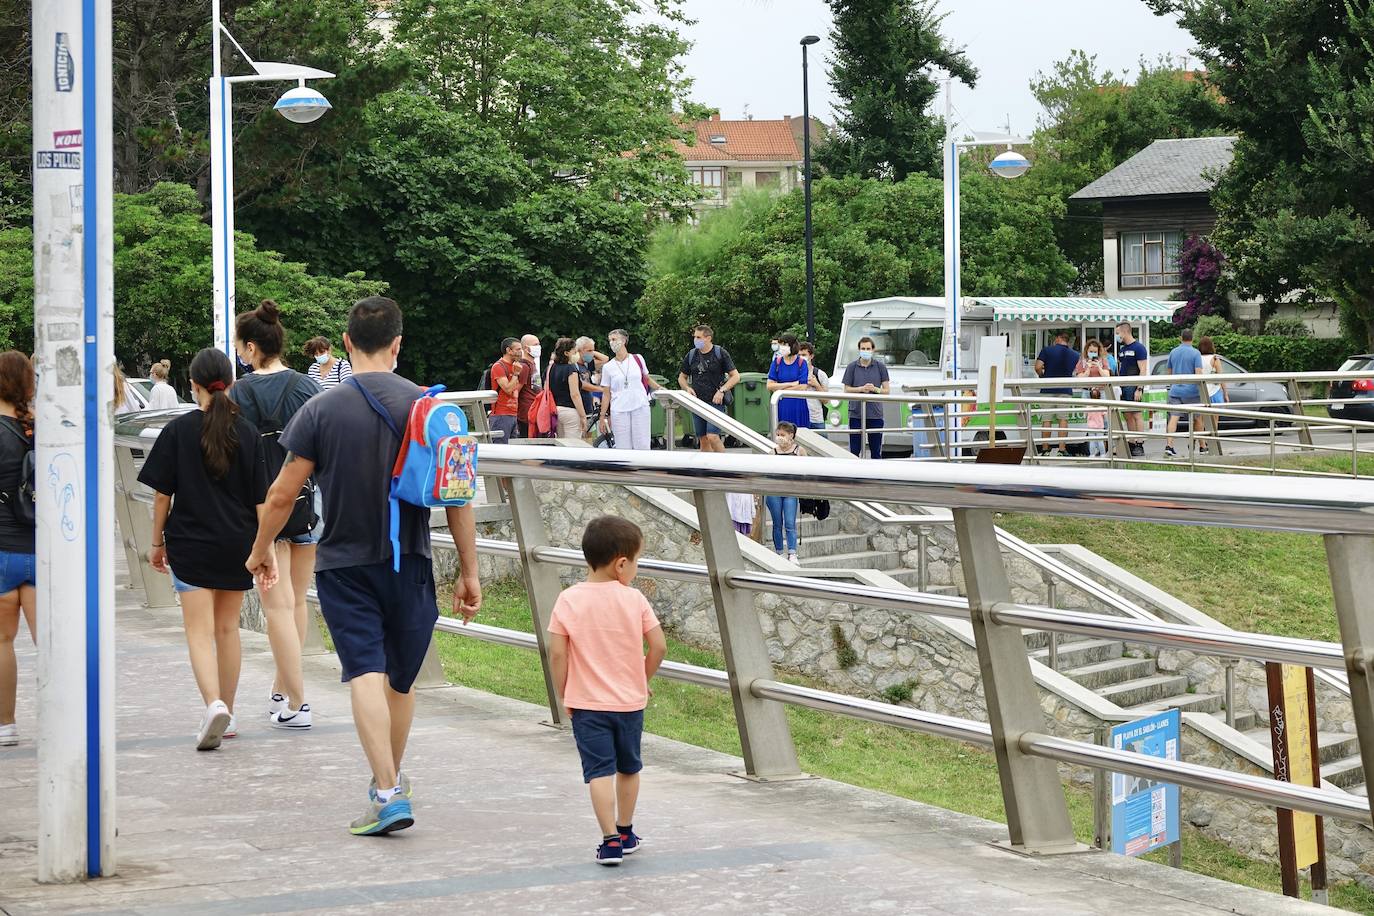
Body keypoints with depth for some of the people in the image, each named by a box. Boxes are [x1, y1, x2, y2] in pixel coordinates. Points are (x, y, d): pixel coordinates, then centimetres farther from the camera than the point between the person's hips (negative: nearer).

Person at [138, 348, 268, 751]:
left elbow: (162, 493, -3)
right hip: (237, 544, 3)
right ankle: (226, 715, 23)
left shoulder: (178, 430, -7)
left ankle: (214, 704, -25)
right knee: (227, 627, 15)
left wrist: (157, 542, 7)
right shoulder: (247, 432, 0)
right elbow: (259, 497, 1)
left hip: (191, 543, -3)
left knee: (200, 630, -3)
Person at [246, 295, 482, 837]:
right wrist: (469, 572, 3)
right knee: (401, 679, 16)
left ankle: (388, 792, -18)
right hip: (409, 565, 2)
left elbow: (282, 494, -4)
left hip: (343, 565, -2)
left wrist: (261, 550, 13)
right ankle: (392, 779, 34)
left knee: (366, 674, -6)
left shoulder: (321, 410, -7)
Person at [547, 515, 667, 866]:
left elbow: (557, 654, -9)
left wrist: (564, 694, 3)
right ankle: (625, 832, 31)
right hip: (630, 702, 2)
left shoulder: (568, 600, -8)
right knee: (628, 768, 19)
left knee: (599, 771, -2)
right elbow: (659, 646, -6)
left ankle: (611, 840, -11)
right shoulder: (634, 599, -7)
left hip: (586, 704, -1)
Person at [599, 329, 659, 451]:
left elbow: (647, 379, 19)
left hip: (640, 407, 0)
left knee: (642, 446, -3)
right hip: (619, 412, 0)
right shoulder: (608, 367, 6)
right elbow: (606, 394, 8)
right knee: (623, 449, -1)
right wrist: (603, 417, 5)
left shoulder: (638, 359, 7)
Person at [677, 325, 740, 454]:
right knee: (703, 440, 6)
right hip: (697, 402, 5)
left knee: (712, 437, -18)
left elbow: (735, 376, -1)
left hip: (715, 401, -5)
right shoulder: (691, 355, 10)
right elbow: (682, 378, 21)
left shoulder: (721, 353, -2)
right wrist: (687, 388, 0)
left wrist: (722, 390, -14)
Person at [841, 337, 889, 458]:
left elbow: (887, 391, 5)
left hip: (875, 414, 0)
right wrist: (861, 389, -12)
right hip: (856, 413, 0)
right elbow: (847, 389, 4)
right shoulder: (852, 367, 5)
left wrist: (875, 389, -14)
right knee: (854, 450, 0)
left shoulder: (880, 367, 5)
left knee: (876, 450, 5)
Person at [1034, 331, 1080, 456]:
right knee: (1063, 419, 2)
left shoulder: (1047, 350, -2)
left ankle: (1045, 449, 6)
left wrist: (1043, 376, 9)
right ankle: (1061, 449, -4)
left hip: (1048, 389, -1)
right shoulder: (1074, 354, 6)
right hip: (1065, 390, 1)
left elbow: (1038, 367, -10)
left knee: (1047, 419, 5)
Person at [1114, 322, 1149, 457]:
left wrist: (1139, 389, -19)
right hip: (1123, 387, 8)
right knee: (1128, 416, 8)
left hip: (1134, 386, -8)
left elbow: (1143, 370, -12)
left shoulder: (1138, 348, -7)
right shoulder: (1122, 349, 18)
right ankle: (1132, 444, 11)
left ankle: (1140, 445, -10)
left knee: (1137, 415, -9)